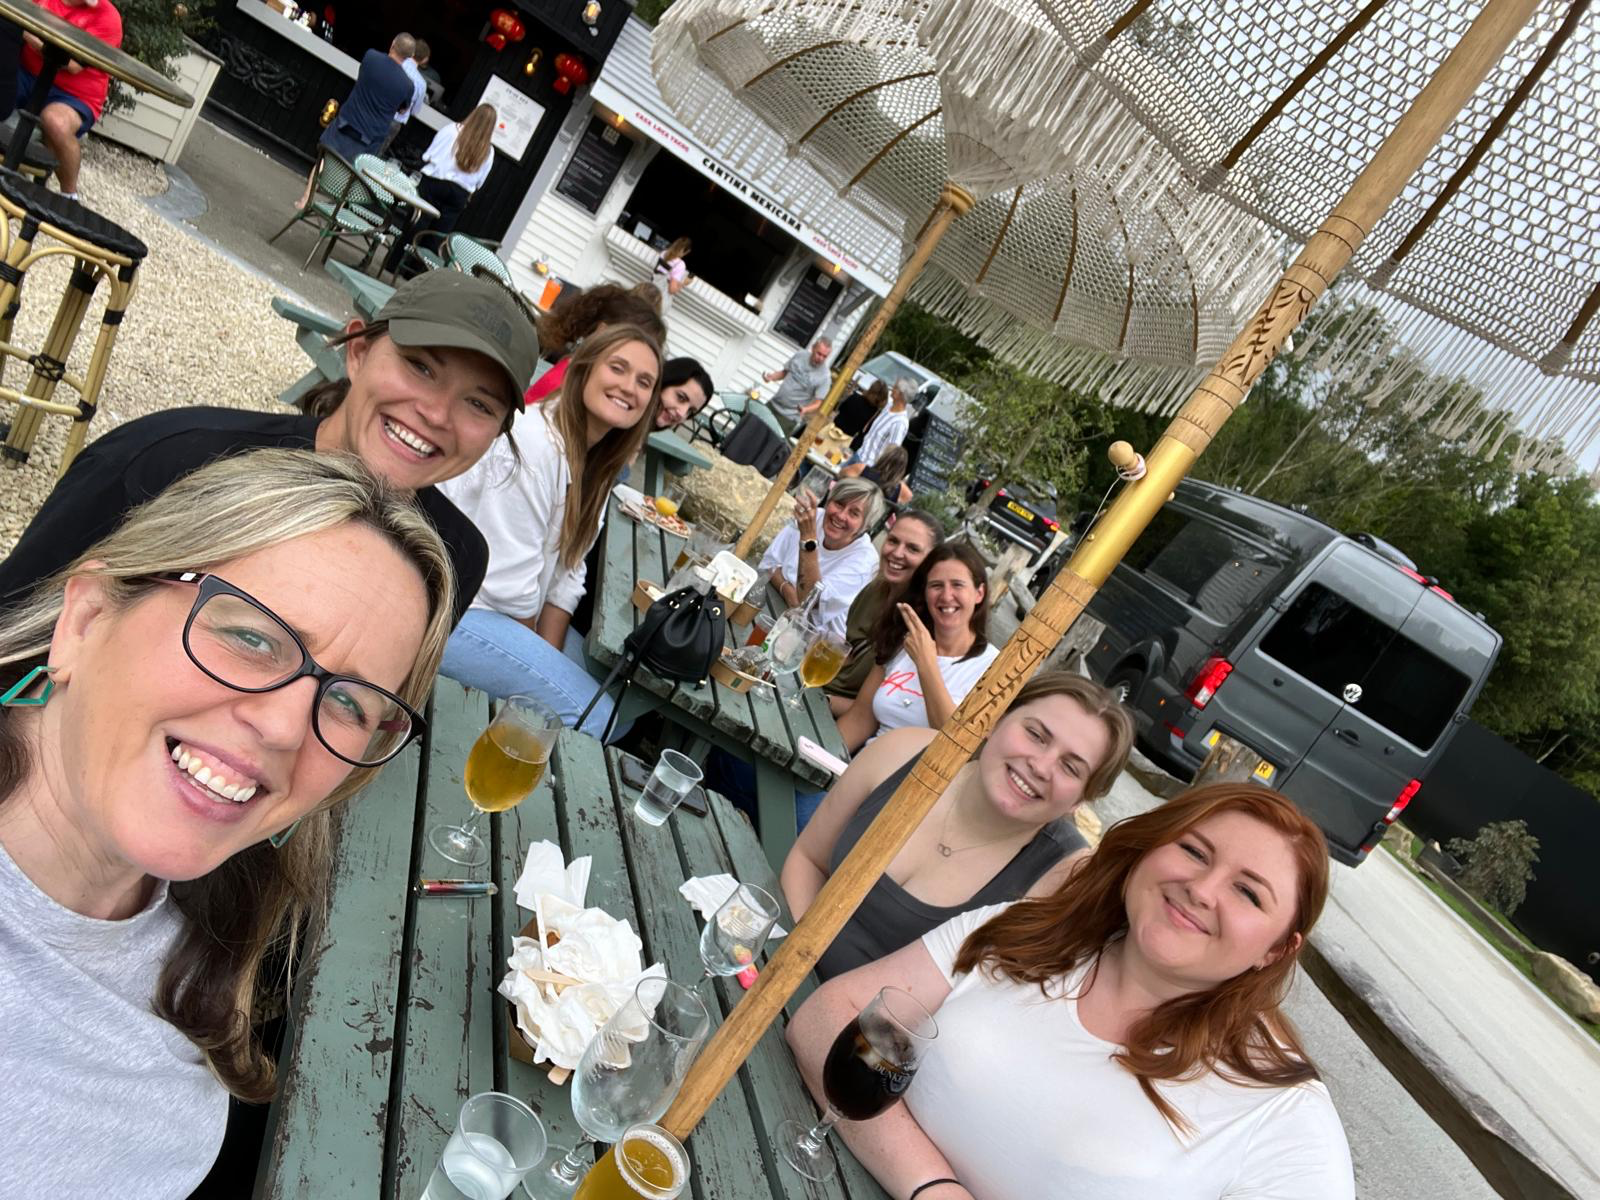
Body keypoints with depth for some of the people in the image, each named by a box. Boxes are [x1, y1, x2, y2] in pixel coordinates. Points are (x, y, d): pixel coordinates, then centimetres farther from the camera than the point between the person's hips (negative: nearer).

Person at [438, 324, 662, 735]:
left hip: (508, 609, 9)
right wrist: (538, 655, -6)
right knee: (593, 717, -17)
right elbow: (507, 581, -22)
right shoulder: (533, 444, -23)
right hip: (451, 607, -9)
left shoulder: (595, 463, 6)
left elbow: (565, 572, 4)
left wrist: (548, 657, -4)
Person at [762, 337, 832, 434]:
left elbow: (818, 403, -17)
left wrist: (805, 410, -37)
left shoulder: (824, 377, -19)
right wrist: (772, 376, -9)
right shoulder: (800, 355, -3)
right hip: (773, 404, 6)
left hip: (789, 417, -6)